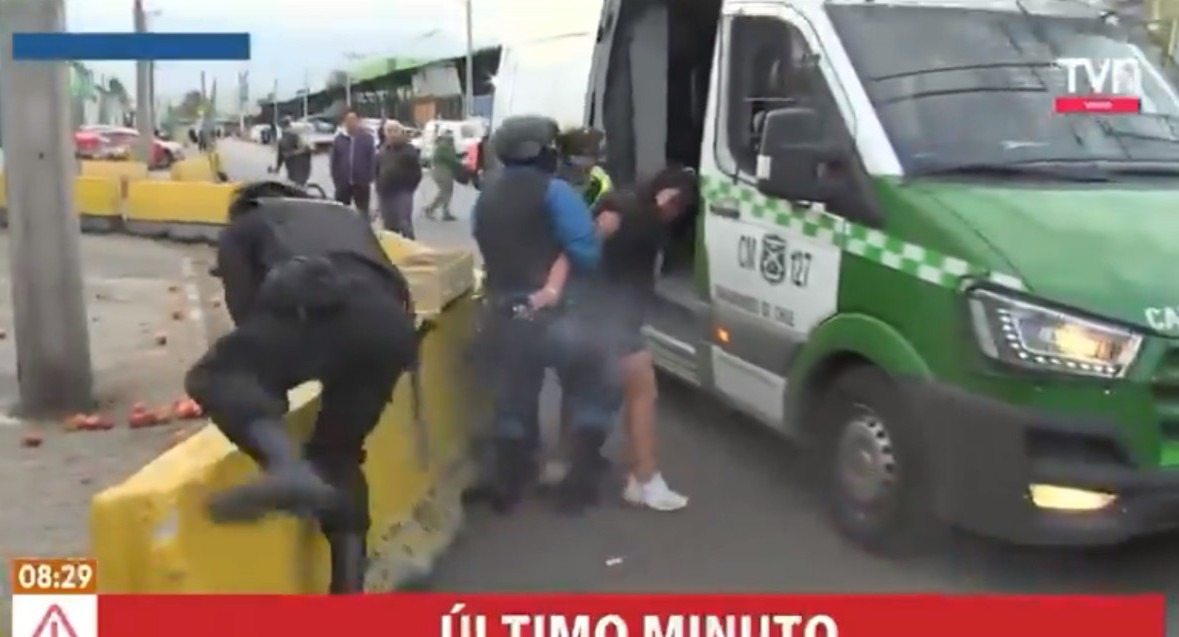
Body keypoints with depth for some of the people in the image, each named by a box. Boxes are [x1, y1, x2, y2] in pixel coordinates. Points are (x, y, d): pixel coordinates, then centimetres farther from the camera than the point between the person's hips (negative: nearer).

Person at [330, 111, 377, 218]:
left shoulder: (367, 139, -1)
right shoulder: (338, 140, 6)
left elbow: (373, 161, -3)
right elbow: (333, 162, 7)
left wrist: (369, 179, -8)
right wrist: (336, 179, 1)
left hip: (361, 183, -2)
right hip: (343, 183, 2)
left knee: (362, 212, 8)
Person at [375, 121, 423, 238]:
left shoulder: (408, 150, -1)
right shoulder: (382, 151, 16)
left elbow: (416, 172, -5)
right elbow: (376, 170, 21)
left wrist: (408, 187, -9)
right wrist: (379, 187, 11)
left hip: (402, 193, -6)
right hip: (385, 193, 6)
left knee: (404, 224, -15)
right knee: (389, 226, 10)